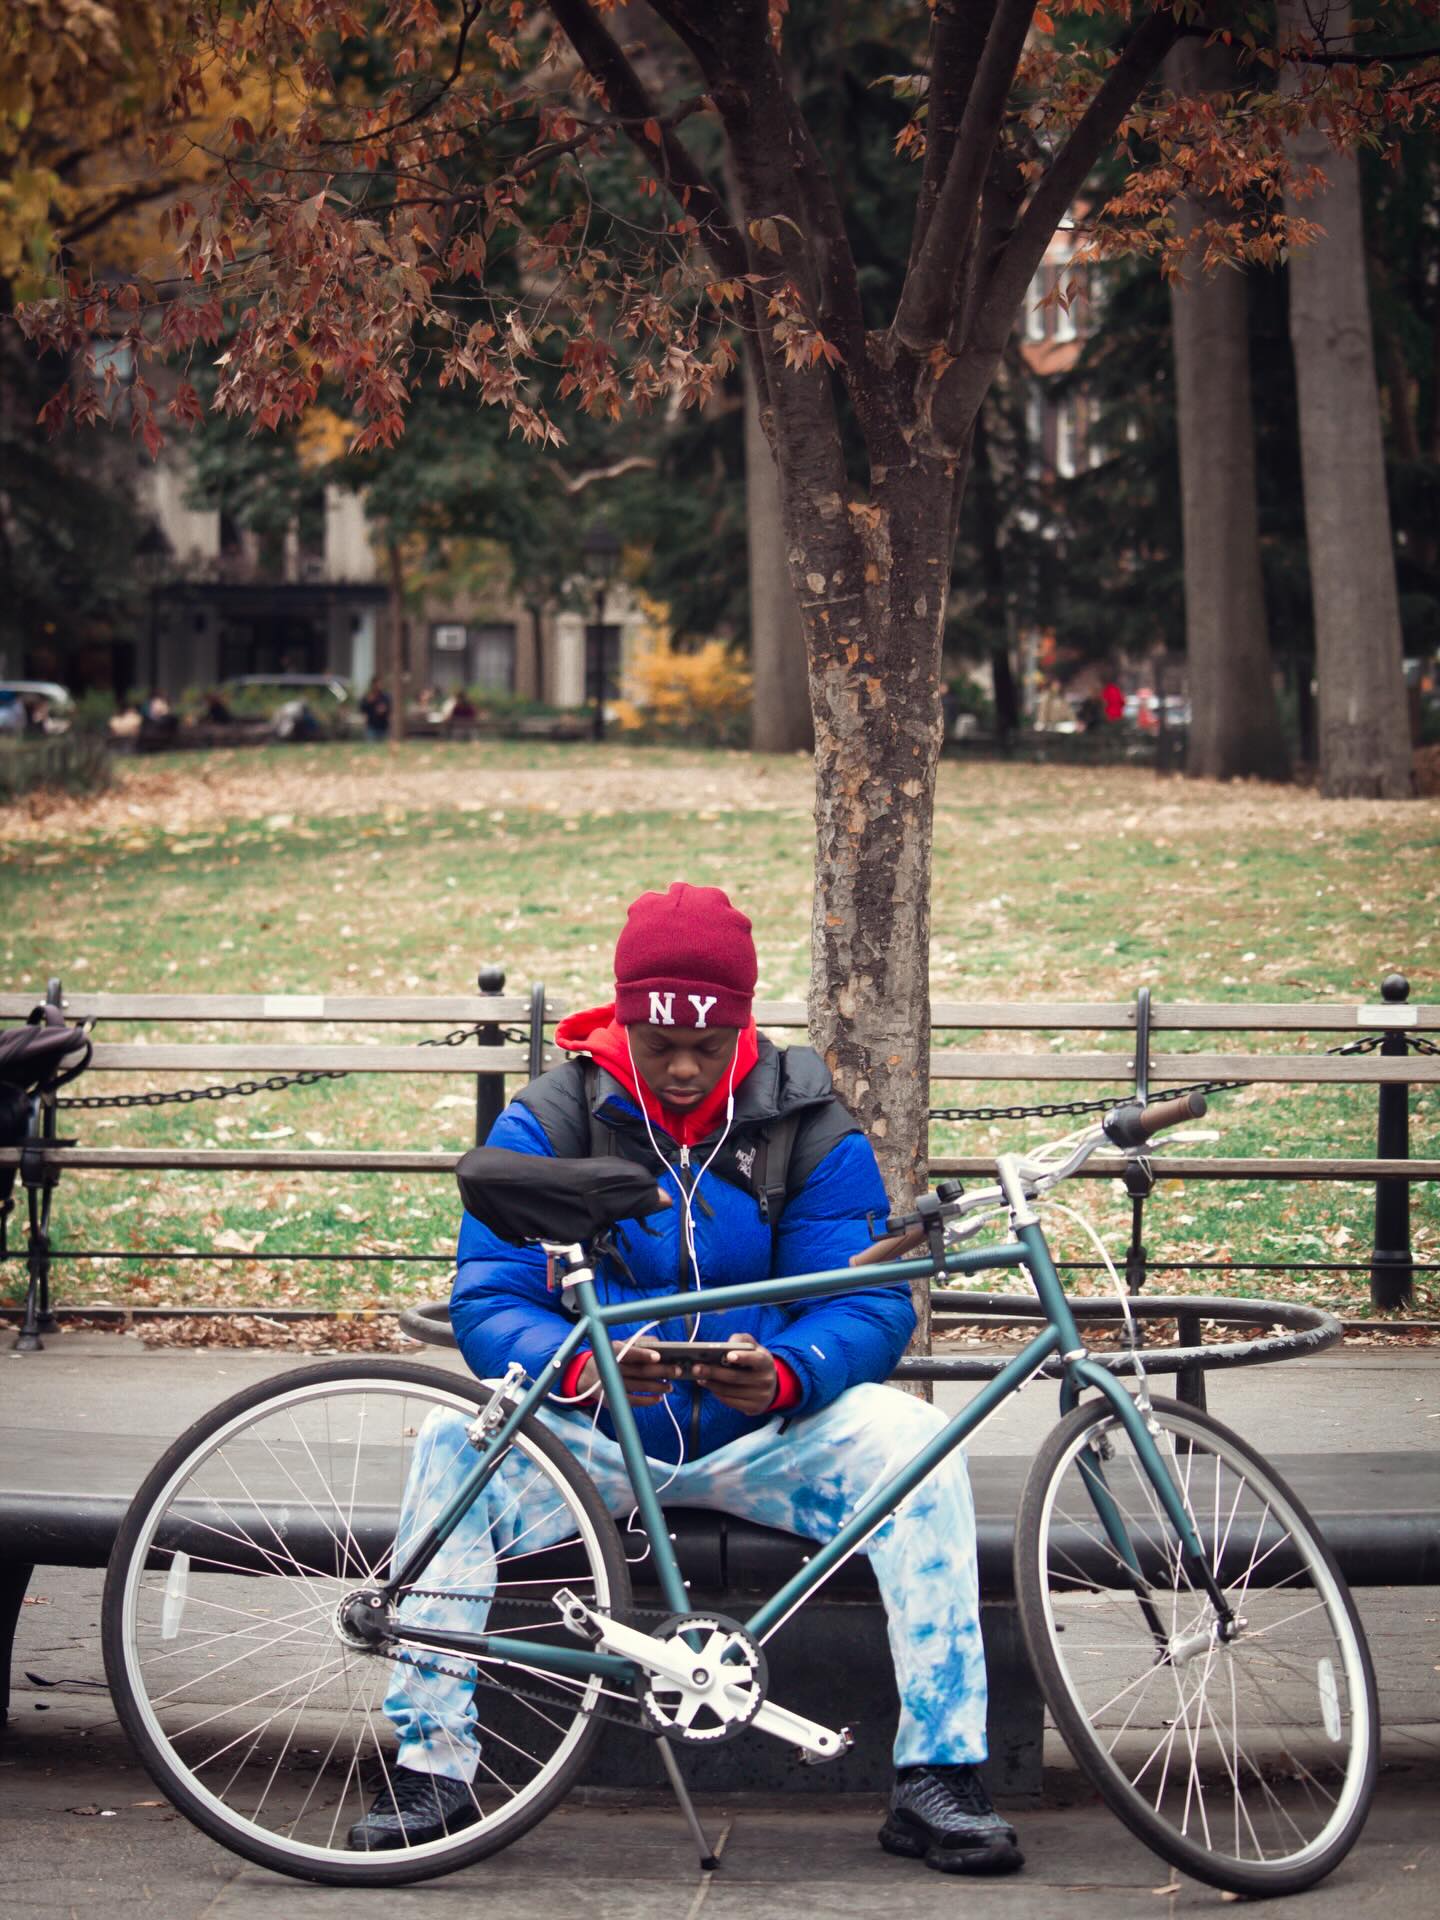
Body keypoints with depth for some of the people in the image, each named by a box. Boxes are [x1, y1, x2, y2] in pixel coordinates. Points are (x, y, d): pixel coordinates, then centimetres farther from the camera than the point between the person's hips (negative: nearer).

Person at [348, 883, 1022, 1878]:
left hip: (764, 1434, 0)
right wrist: (585, 1367, -34)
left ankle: (937, 1774, -23)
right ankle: (433, 1769, -21)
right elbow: (488, 1303, -11)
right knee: (456, 1441, -29)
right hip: (590, 1430, 0)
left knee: (913, 1439, -27)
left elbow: (871, 1306, -9)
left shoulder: (810, 1125, -4)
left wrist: (784, 1377, -32)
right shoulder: (550, 1120, -5)